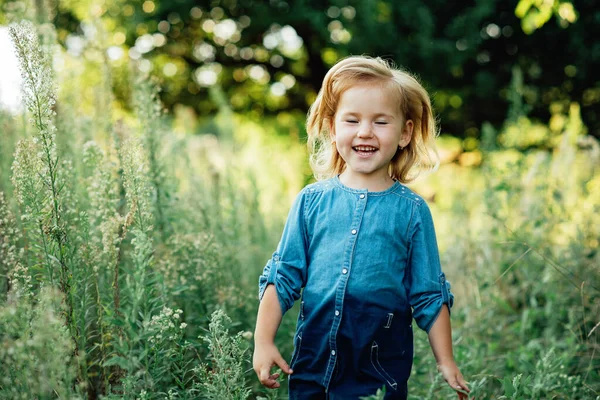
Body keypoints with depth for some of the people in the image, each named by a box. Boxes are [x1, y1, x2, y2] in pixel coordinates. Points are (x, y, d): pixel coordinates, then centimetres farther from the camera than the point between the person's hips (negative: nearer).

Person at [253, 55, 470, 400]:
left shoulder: (412, 211, -1)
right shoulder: (312, 200, 1)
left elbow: (429, 295, 3)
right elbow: (282, 278, 4)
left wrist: (446, 362, 2)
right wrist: (263, 342, -1)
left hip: (383, 363, -1)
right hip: (313, 358, 1)